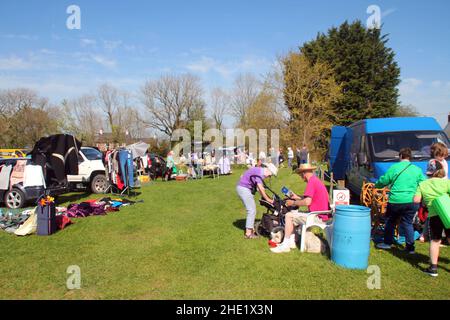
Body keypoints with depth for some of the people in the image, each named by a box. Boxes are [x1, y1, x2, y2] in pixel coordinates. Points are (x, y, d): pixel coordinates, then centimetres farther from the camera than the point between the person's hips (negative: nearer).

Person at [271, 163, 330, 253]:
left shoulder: (311, 182, -16)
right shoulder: (317, 180, 16)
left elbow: (307, 202, -25)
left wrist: (293, 203, -11)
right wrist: (297, 197, 20)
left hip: (318, 217, -11)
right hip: (323, 215, 11)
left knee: (289, 216, -9)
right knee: (293, 214, 19)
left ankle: (285, 245, -3)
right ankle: (291, 242, 19)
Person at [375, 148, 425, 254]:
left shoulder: (394, 167, -4)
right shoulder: (417, 170, 5)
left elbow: (383, 181, -1)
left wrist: (376, 185, 18)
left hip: (396, 200, -2)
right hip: (412, 201, 3)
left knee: (390, 221, 14)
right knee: (408, 223, 13)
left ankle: (387, 243, 22)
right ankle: (410, 247, 13)